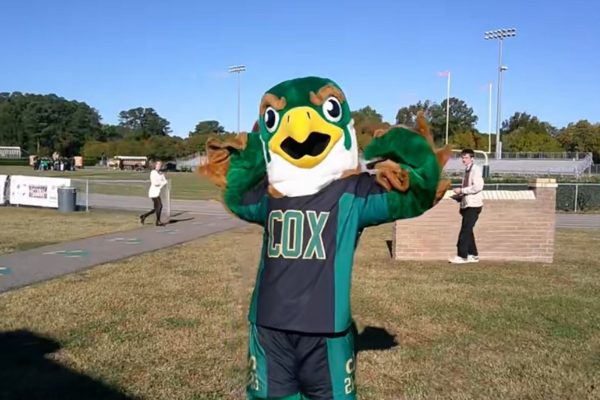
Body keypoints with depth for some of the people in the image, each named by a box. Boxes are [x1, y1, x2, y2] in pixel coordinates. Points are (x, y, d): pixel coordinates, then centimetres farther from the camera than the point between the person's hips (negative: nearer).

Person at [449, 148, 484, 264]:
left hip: (473, 205, -9)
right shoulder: (467, 170, 16)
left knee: (465, 230, -8)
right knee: (467, 230, 12)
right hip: (467, 204, 9)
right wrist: (459, 195, 7)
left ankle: (462, 256, -4)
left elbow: (478, 187, -21)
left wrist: (461, 190, -16)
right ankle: (473, 255, 20)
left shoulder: (476, 170, -10)